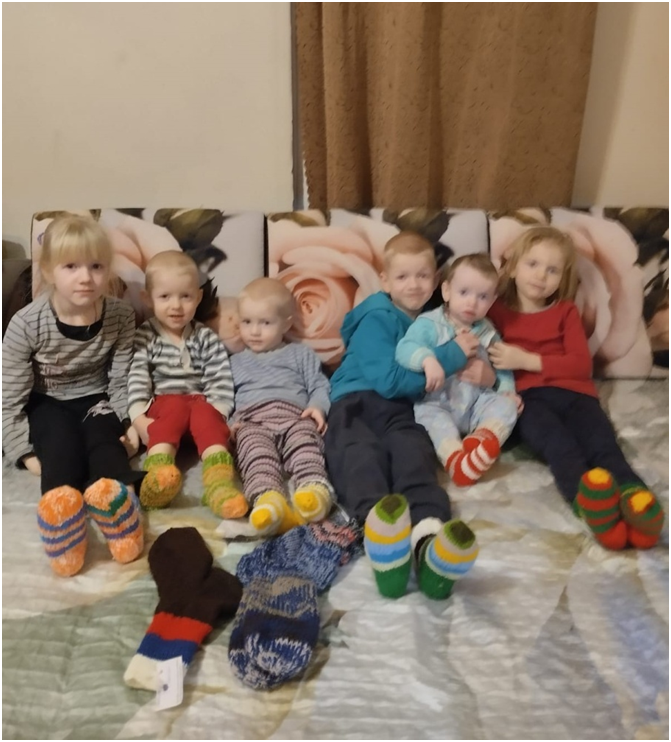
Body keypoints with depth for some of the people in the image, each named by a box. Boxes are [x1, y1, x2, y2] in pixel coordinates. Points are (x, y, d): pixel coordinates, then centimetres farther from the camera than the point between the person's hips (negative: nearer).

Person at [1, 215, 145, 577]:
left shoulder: (121, 315, -15)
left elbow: (121, 379, -6)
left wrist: (129, 422, -18)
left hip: (96, 399, 1)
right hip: (47, 404, -1)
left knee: (104, 437, -30)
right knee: (61, 439, -32)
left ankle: (118, 500, -55)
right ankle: (60, 510, -56)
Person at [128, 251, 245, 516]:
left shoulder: (206, 338, 11)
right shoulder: (145, 336, 6)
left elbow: (220, 381, 3)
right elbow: (137, 377, -5)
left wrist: (217, 413, -11)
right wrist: (139, 416, -17)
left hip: (199, 402, 2)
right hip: (162, 404, -1)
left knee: (207, 415, -31)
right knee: (175, 409, -34)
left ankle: (218, 481, -55)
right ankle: (159, 475, -58)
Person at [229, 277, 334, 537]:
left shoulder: (301, 353, 29)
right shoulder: (235, 362, 34)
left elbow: (319, 385, 18)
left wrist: (318, 407, -4)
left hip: (294, 415, 0)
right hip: (252, 421, 0)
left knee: (305, 440, -36)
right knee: (254, 446, -36)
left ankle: (315, 489, -61)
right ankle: (267, 500, -62)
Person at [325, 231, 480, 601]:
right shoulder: (376, 319, 3)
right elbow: (389, 380, -11)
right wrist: (451, 357, -6)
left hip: (401, 410, 4)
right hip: (358, 402, -3)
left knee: (413, 451, -33)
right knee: (362, 456, -37)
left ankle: (427, 540, -62)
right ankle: (381, 537, -68)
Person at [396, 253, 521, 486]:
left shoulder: (488, 332, 8)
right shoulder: (429, 323, -10)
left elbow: (502, 366, 18)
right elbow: (404, 349, -26)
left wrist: (507, 390, 0)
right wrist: (428, 360, -45)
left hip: (477, 402, 5)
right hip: (437, 403, -4)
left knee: (505, 405, -17)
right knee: (428, 414, -33)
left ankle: (481, 438, -44)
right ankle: (455, 458, -53)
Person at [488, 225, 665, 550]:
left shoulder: (566, 311, 22)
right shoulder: (495, 311, 20)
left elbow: (581, 365, 7)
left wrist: (527, 360, -6)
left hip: (572, 393, 3)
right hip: (528, 396, -3)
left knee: (602, 442, -30)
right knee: (558, 442, -36)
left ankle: (634, 497, -58)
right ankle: (588, 500, -65)